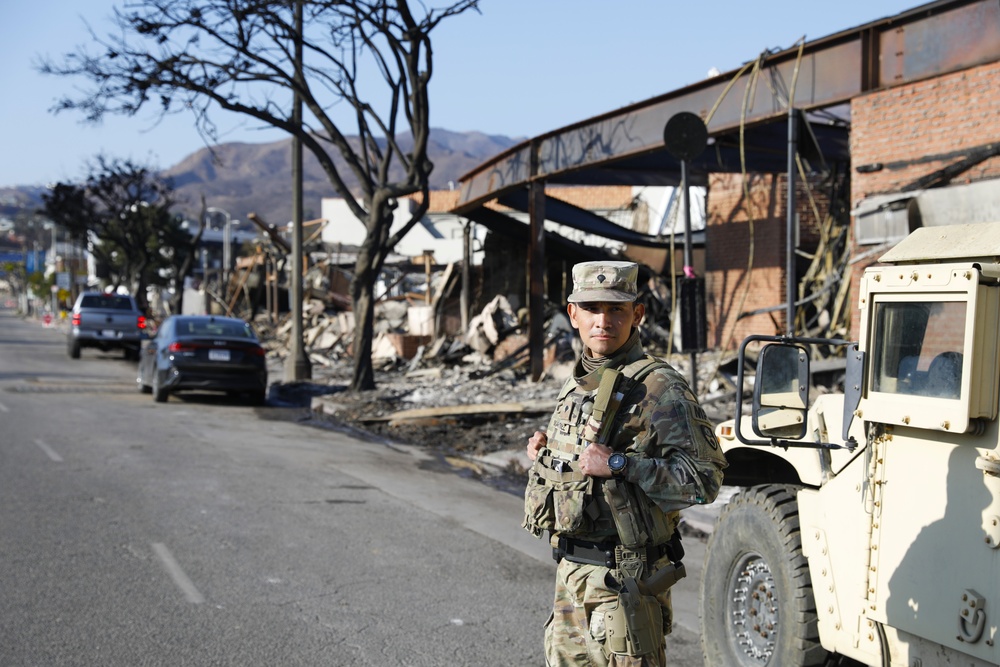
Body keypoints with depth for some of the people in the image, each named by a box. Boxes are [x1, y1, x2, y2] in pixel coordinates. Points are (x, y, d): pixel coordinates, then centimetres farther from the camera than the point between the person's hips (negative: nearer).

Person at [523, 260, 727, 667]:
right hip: (570, 572, 8)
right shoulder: (577, 384, 12)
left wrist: (619, 465, -25)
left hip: (625, 580, -8)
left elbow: (704, 479, -20)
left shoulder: (659, 388, -14)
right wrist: (545, 456, 6)